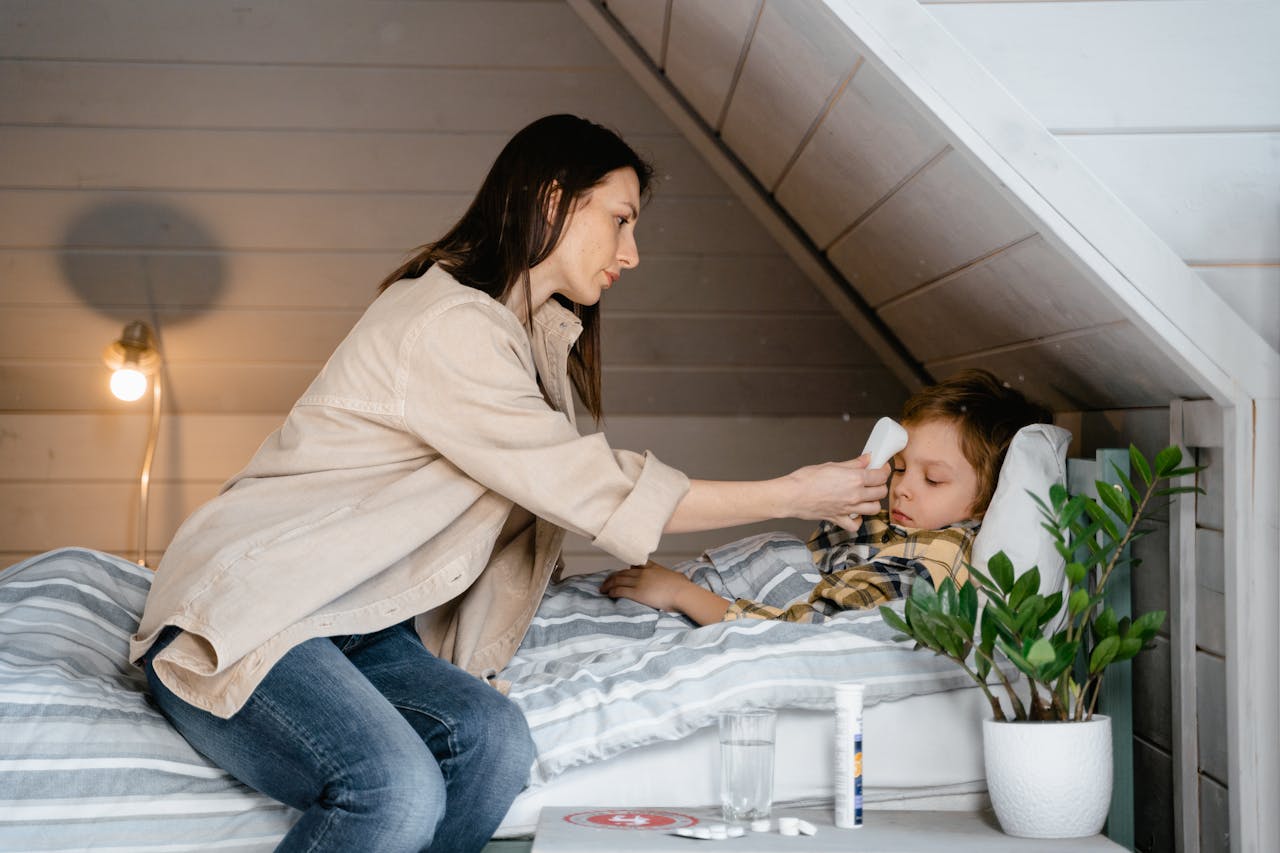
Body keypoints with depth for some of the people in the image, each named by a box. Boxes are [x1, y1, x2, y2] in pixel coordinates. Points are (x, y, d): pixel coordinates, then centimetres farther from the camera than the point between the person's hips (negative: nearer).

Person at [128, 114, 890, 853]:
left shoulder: (538, 329, 14)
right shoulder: (447, 324, -18)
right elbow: (597, 493, -18)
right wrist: (793, 496, -10)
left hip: (355, 628, 8)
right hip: (237, 621, -8)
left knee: (493, 739, -22)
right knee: (397, 792, -33)